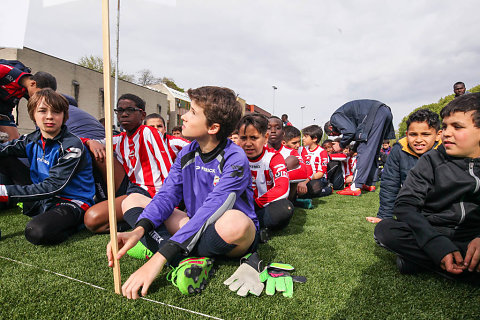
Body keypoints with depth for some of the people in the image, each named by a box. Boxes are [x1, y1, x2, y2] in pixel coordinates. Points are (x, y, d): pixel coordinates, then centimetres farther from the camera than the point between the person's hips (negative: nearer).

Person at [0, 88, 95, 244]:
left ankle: (71, 224, -6)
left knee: (36, 232, -35)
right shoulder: (32, 140, 4)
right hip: (42, 199, 7)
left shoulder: (72, 146, -19)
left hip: (72, 202, -6)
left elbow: (52, 187, -22)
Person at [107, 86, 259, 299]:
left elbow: (210, 212, -31)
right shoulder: (186, 154, 1)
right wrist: (139, 230, -27)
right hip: (196, 228, 7)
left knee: (234, 222, -43)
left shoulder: (235, 160, -21)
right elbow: (167, 195, -7)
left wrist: (159, 258, -37)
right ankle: (187, 258, -21)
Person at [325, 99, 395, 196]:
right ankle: (369, 184, 18)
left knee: (364, 151, -11)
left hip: (376, 113, -10)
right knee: (373, 151, 14)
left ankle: (355, 187, -12)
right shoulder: (345, 117, 30)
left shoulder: (335, 117, 3)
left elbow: (350, 131, -12)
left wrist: (341, 145, 3)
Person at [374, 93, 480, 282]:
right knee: (385, 229, -28)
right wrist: (438, 245, -24)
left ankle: (418, 259, -14)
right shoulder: (431, 161, 1)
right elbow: (405, 204, -9)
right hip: (429, 235, 0)